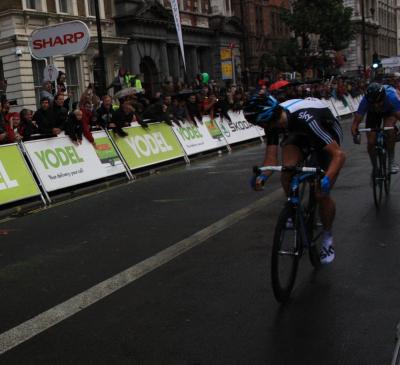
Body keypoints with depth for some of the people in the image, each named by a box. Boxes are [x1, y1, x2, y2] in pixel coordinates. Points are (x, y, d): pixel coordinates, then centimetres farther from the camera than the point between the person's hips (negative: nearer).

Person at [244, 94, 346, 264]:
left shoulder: (306, 120, -43)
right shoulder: (272, 121, -25)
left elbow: (339, 154, -43)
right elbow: (271, 157, -22)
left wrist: (327, 179, -58)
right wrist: (262, 175, -42)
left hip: (326, 133, -5)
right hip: (299, 134, 5)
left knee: (321, 194, -12)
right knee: (287, 170, -24)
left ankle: (328, 238, 14)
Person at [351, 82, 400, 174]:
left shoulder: (392, 97, -42)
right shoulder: (365, 100, -37)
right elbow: (356, 121, -31)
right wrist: (355, 135, -50)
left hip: (390, 110, -1)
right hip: (373, 113, 2)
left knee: (389, 129, -31)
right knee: (371, 142, -8)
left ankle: (391, 161, -13)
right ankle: (375, 168, 16)